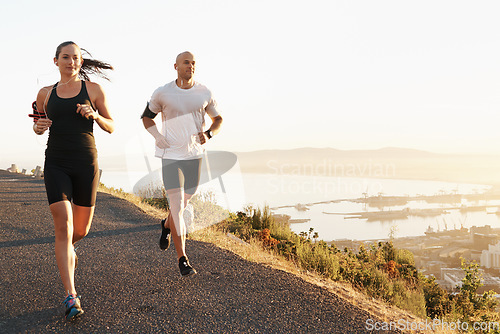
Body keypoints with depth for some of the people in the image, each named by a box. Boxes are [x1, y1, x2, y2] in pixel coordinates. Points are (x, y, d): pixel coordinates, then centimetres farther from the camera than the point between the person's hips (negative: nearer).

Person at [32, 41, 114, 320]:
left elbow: (111, 127, 6)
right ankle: (71, 296, -9)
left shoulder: (94, 89, 3)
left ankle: (67, 248, 48)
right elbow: (38, 125, 22)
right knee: (63, 227, -12)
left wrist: (95, 115, -15)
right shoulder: (46, 94, 9)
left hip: (86, 164, 0)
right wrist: (39, 126, -2)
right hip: (56, 164, 0)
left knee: (81, 230, 9)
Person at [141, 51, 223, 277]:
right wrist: (157, 136, -7)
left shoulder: (205, 94, 1)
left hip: (194, 156, 3)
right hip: (170, 155, -3)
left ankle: (166, 226, 51)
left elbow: (218, 118, 13)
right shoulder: (162, 93, -3)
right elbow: (146, 117, 12)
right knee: (177, 207, -9)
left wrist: (208, 134, -8)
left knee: (182, 204, 16)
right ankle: (182, 259, -1)